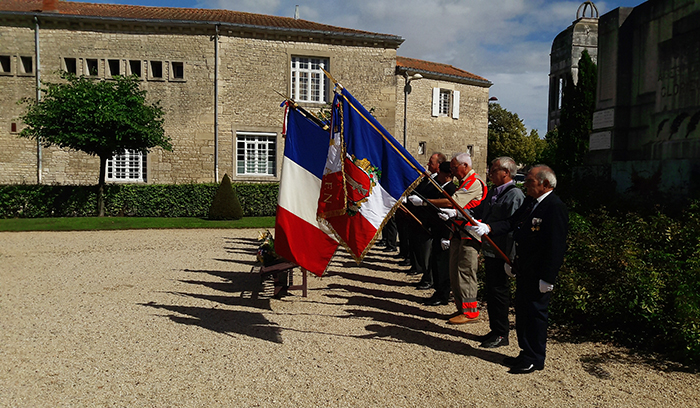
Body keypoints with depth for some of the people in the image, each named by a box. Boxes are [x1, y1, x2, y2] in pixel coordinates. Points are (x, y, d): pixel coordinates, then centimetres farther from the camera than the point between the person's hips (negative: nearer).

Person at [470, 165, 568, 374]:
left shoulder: (555, 208, -19)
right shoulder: (529, 202, 10)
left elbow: (556, 246, -21)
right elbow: (512, 223, 8)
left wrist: (547, 278, -21)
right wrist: (488, 228, -9)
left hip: (539, 273, -9)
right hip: (523, 269, 9)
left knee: (535, 313, 3)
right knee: (522, 311, 17)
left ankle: (535, 359, 18)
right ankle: (526, 353, 32)